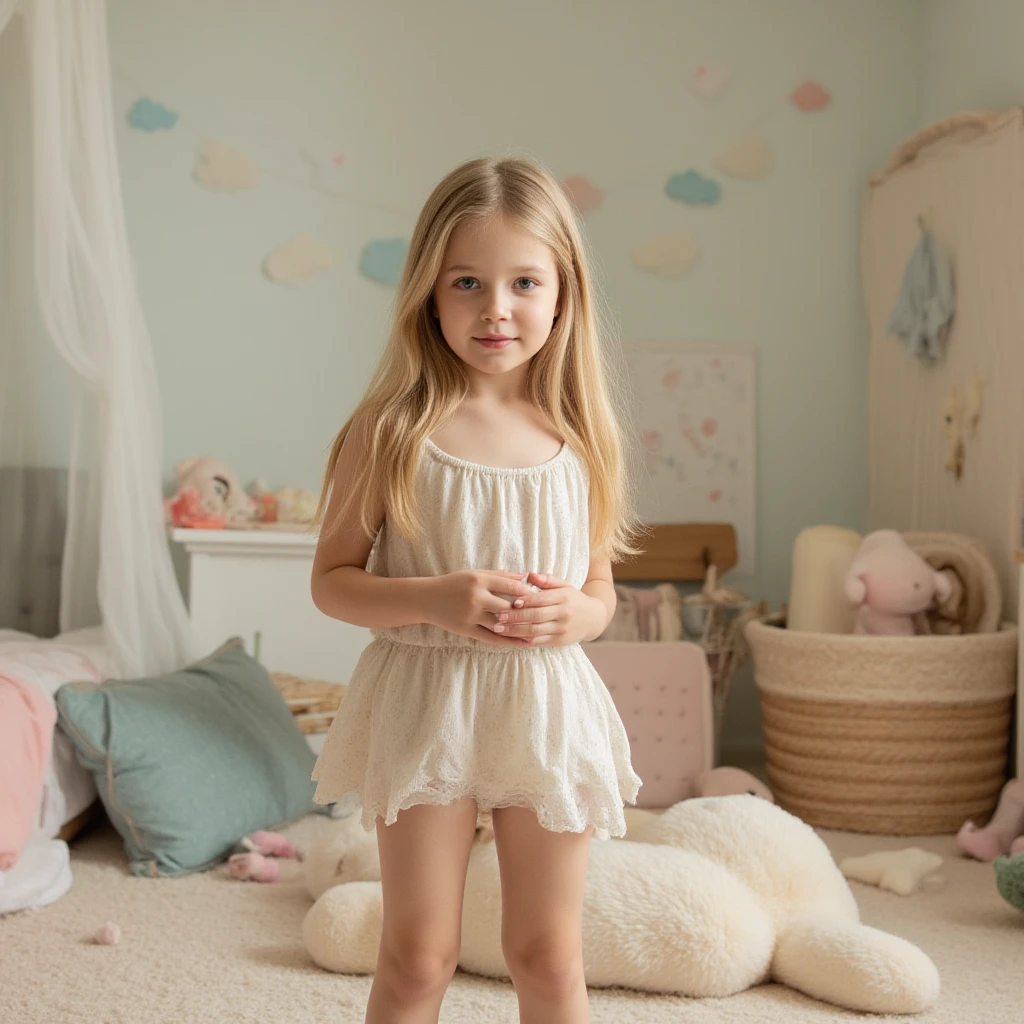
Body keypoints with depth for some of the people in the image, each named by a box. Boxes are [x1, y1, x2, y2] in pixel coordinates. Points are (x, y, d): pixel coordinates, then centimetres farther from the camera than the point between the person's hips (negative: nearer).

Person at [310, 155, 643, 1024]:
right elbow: (332, 579, -3)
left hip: (548, 707, 2)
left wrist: (571, 614, -13)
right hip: (425, 702, -2)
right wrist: (436, 600, -20)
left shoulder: (580, 436, 2)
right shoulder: (393, 427, -6)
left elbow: (601, 592, 11)